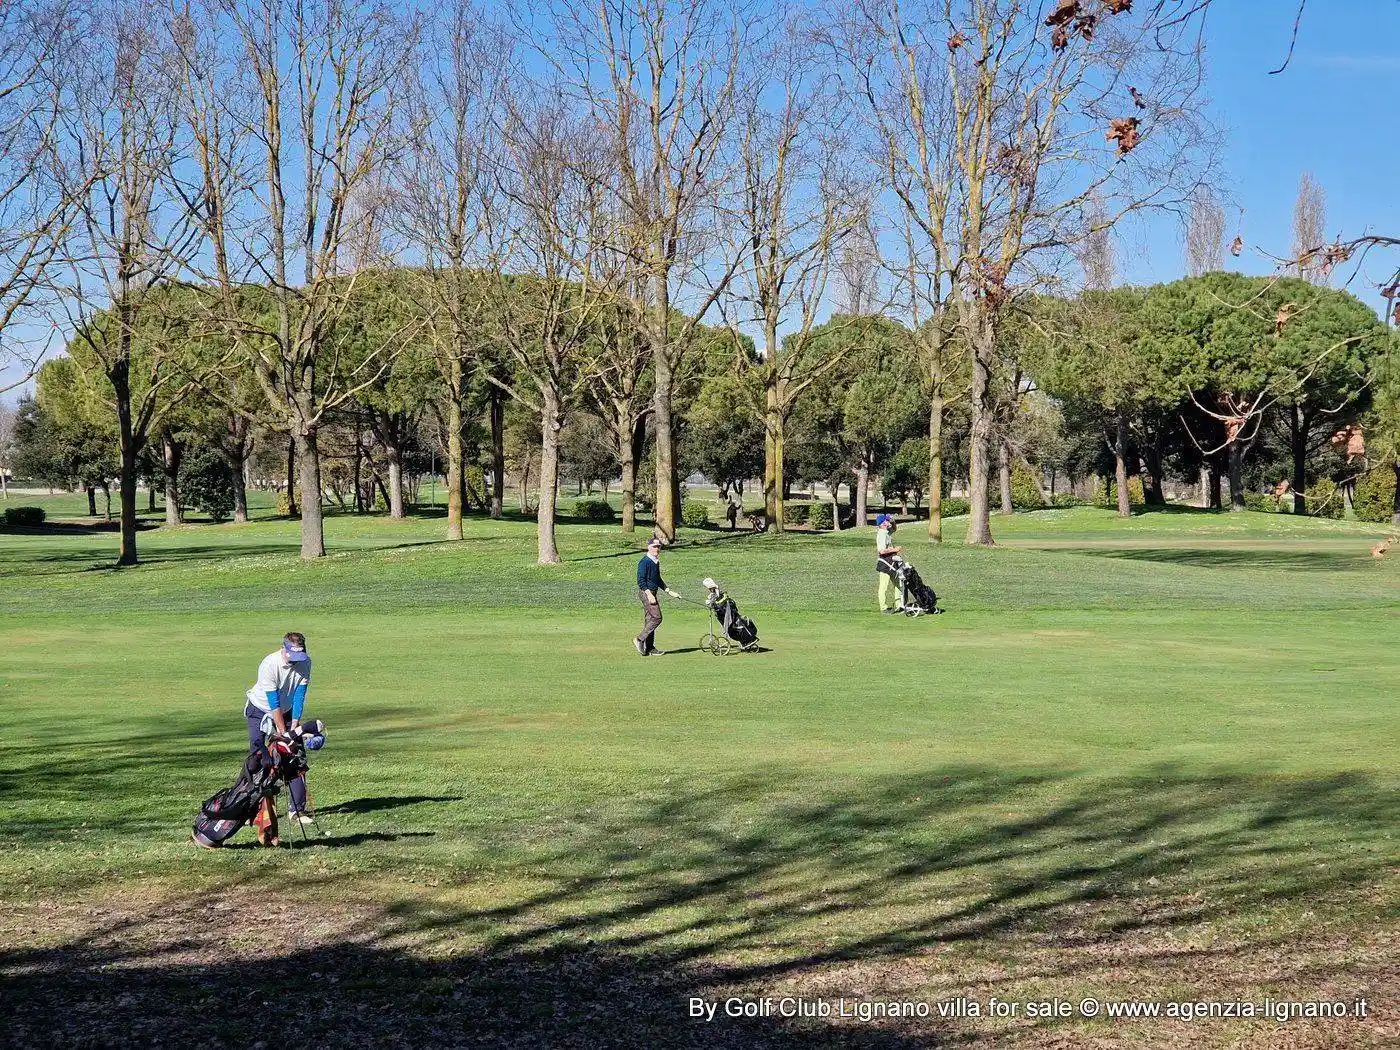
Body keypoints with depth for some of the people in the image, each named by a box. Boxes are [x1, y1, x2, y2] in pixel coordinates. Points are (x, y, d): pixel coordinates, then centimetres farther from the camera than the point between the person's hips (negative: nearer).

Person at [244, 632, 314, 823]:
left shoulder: (305, 662, -18)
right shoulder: (269, 665, -31)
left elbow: (299, 696, -15)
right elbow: (273, 703, -28)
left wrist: (294, 725, -20)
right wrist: (282, 731, -26)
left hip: (287, 711, 4)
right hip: (260, 709, -4)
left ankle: (297, 808, -2)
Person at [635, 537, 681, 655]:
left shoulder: (656, 562, 16)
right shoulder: (645, 561, -13)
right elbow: (640, 580, -18)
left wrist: (669, 592, 24)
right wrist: (649, 594, -25)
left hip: (651, 593, 10)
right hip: (645, 592, -10)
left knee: (650, 620, 9)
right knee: (657, 617, -13)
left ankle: (650, 648, 12)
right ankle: (640, 640, -9)